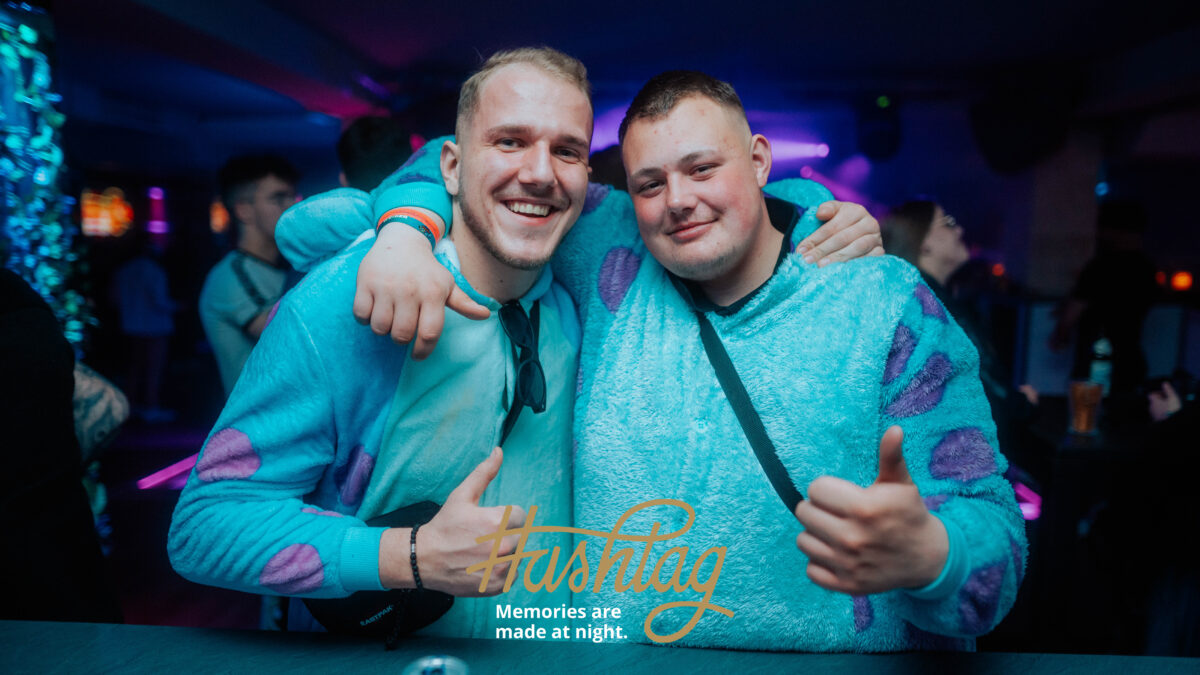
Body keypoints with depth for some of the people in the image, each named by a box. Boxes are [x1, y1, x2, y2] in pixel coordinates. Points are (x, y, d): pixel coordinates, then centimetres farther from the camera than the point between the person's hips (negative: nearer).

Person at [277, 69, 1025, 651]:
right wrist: (405, 227, -9)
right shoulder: (614, 253, 2)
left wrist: (923, 558, -29)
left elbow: (991, 530, -7)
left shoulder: (889, 306, -5)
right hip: (608, 651, 2)